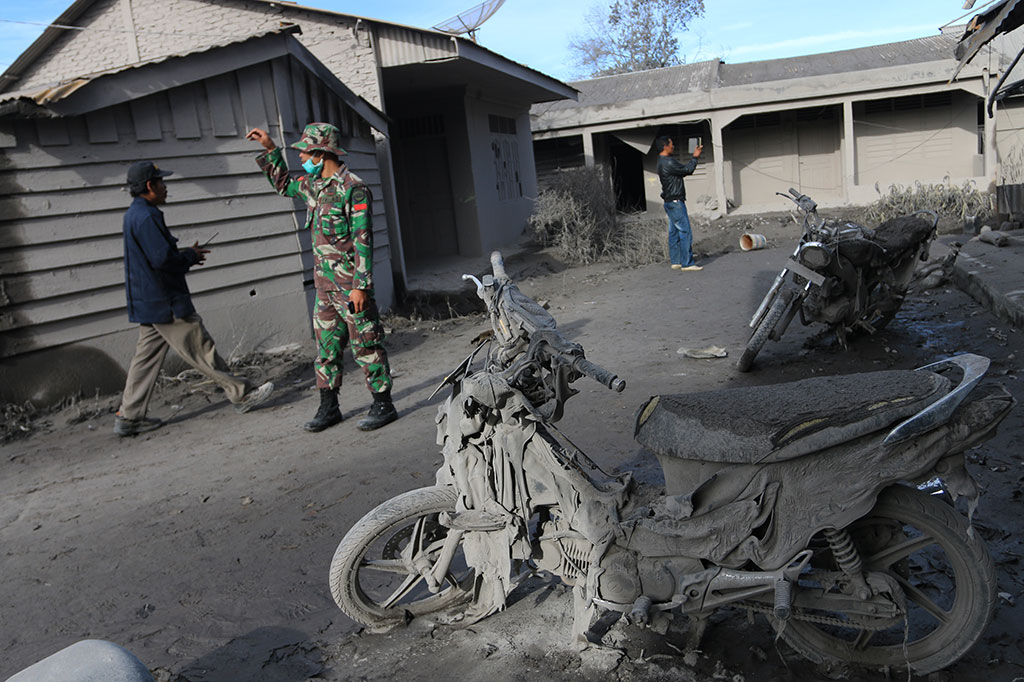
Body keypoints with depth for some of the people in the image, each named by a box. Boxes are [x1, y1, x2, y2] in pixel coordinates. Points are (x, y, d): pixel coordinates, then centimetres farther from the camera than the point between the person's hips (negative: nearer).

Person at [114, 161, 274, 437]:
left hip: (149, 302, 10)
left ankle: (128, 417, 15)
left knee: (146, 357, 12)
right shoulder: (146, 217, -17)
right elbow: (163, 259, -25)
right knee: (202, 351, -2)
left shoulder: (134, 215, 16)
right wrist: (191, 256, -7)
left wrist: (187, 254, 11)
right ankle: (242, 395, 7)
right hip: (166, 302, -10)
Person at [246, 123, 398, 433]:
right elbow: (285, 185, 33)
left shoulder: (352, 187, -14)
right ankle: (328, 408, 22)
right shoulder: (314, 184, 11)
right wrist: (270, 150, 23)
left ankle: (383, 405, 9)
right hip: (324, 283, 9)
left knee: (366, 344, -1)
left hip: (350, 284, -8)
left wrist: (361, 285, -21)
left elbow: (363, 239, -18)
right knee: (326, 346, 12)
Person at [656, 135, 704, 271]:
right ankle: (687, 263, -8)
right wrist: (695, 157, 1)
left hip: (670, 203, 11)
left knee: (674, 232, 12)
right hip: (675, 202, -11)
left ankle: (675, 261, 17)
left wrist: (694, 157, 20)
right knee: (685, 232, -9)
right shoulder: (669, 162, -18)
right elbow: (688, 170, -12)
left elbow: (683, 170, 21)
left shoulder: (662, 162, 15)